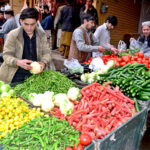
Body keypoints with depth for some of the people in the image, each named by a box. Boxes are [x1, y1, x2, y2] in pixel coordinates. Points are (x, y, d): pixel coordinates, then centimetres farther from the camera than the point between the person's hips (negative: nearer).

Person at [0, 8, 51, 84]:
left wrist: (44, 62, -20)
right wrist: (18, 62, -29)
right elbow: (6, 55, -8)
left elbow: (46, 53, 3)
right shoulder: (13, 35, -7)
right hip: (16, 74, -2)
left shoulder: (42, 35, 1)